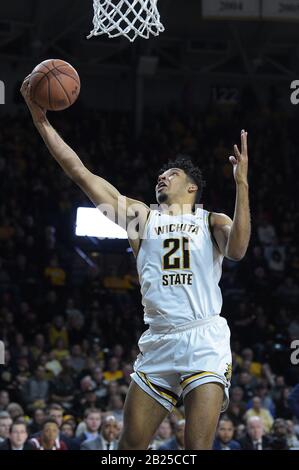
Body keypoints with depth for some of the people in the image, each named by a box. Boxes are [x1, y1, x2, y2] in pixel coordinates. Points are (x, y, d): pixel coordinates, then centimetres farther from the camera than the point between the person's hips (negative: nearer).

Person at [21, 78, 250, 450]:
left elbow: (236, 249, -15)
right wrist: (40, 119, 3)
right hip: (157, 342, 3)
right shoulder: (142, 216, 14)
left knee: (197, 447, -13)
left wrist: (241, 184, -19)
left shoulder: (212, 221, 9)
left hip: (204, 339, -3)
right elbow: (79, 173, 10)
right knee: (131, 444, 3)